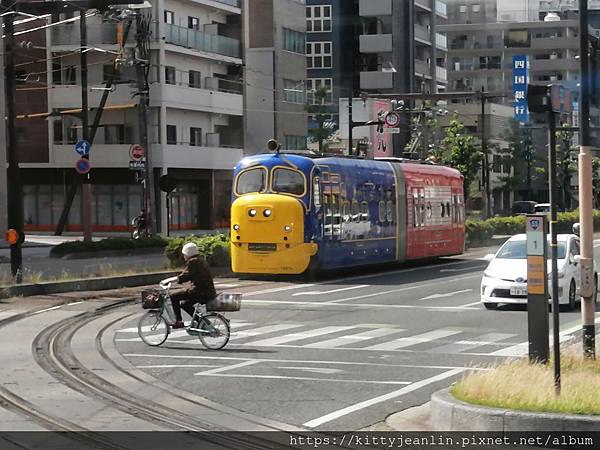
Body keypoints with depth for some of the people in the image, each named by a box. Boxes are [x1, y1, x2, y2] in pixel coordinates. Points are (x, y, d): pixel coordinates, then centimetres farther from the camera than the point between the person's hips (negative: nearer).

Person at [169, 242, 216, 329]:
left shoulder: (193, 262, -11)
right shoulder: (201, 261, 19)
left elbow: (184, 277, -19)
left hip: (199, 292, -10)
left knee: (174, 296, -6)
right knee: (184, 304, 27)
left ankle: (178, 321, -7)